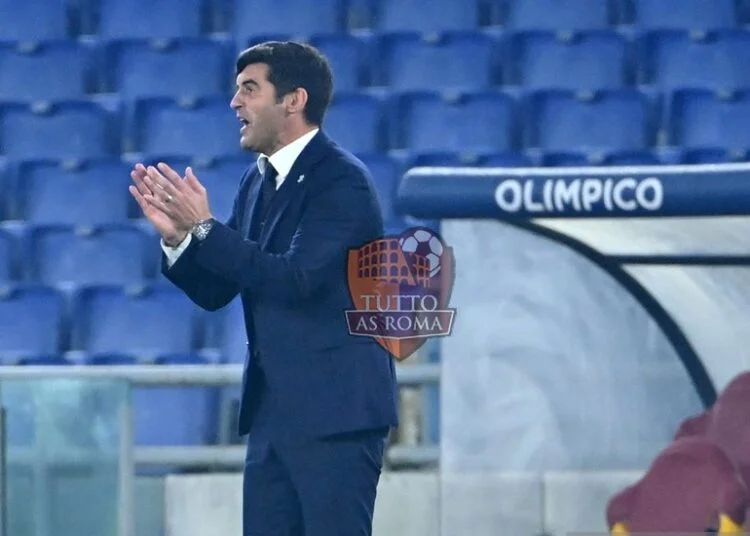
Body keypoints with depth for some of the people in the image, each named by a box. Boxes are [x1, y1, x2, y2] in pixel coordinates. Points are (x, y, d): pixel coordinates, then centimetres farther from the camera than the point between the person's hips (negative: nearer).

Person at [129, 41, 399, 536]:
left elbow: (296, 277, -24)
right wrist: (176, 234, -5)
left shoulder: (341, 180, -13)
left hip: (335, 412, -9)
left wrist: (204, 228, -21)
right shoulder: (259, 181, 13)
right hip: (274, 411, 9)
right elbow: (215, 291, 14)